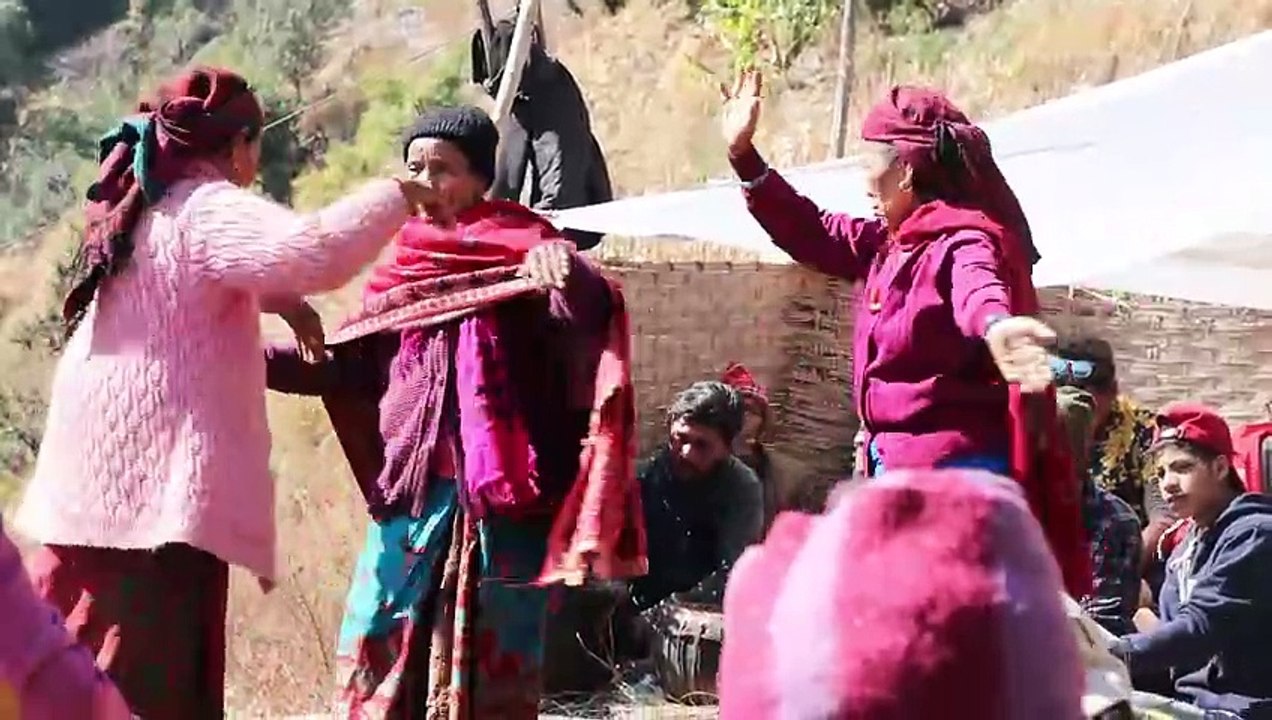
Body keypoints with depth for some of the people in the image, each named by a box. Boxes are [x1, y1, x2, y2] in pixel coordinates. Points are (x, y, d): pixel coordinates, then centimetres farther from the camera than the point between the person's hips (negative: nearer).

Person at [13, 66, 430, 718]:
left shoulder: (139, 207, 17)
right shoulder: (209, 208, -11)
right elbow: (312, 254, -29)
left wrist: (280, 304, 21)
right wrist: (397, 196, -15)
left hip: (98, 480, 9)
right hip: (157, 480, -9)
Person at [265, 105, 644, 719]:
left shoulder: (523, 251, -2)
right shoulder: (403, 266, 13)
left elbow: (592, 317, -20)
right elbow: (347, 368, 16)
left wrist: (570, 276, -42)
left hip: (501, 492, -5)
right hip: (412, 487, 5)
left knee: (490, 651, 2)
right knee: (378, 642, 5)